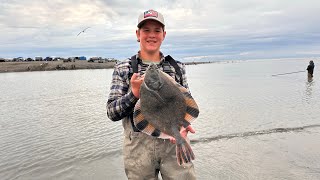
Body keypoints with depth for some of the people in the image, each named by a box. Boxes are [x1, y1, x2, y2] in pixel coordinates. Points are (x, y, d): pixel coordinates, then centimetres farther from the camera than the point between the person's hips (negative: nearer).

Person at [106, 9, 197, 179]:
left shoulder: (177, 67, 6)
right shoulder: (123, 69, 1)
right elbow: (112, 113, -3)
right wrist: (134, 94, -21)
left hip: (174, 142, 1)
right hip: (138, 146, -1)